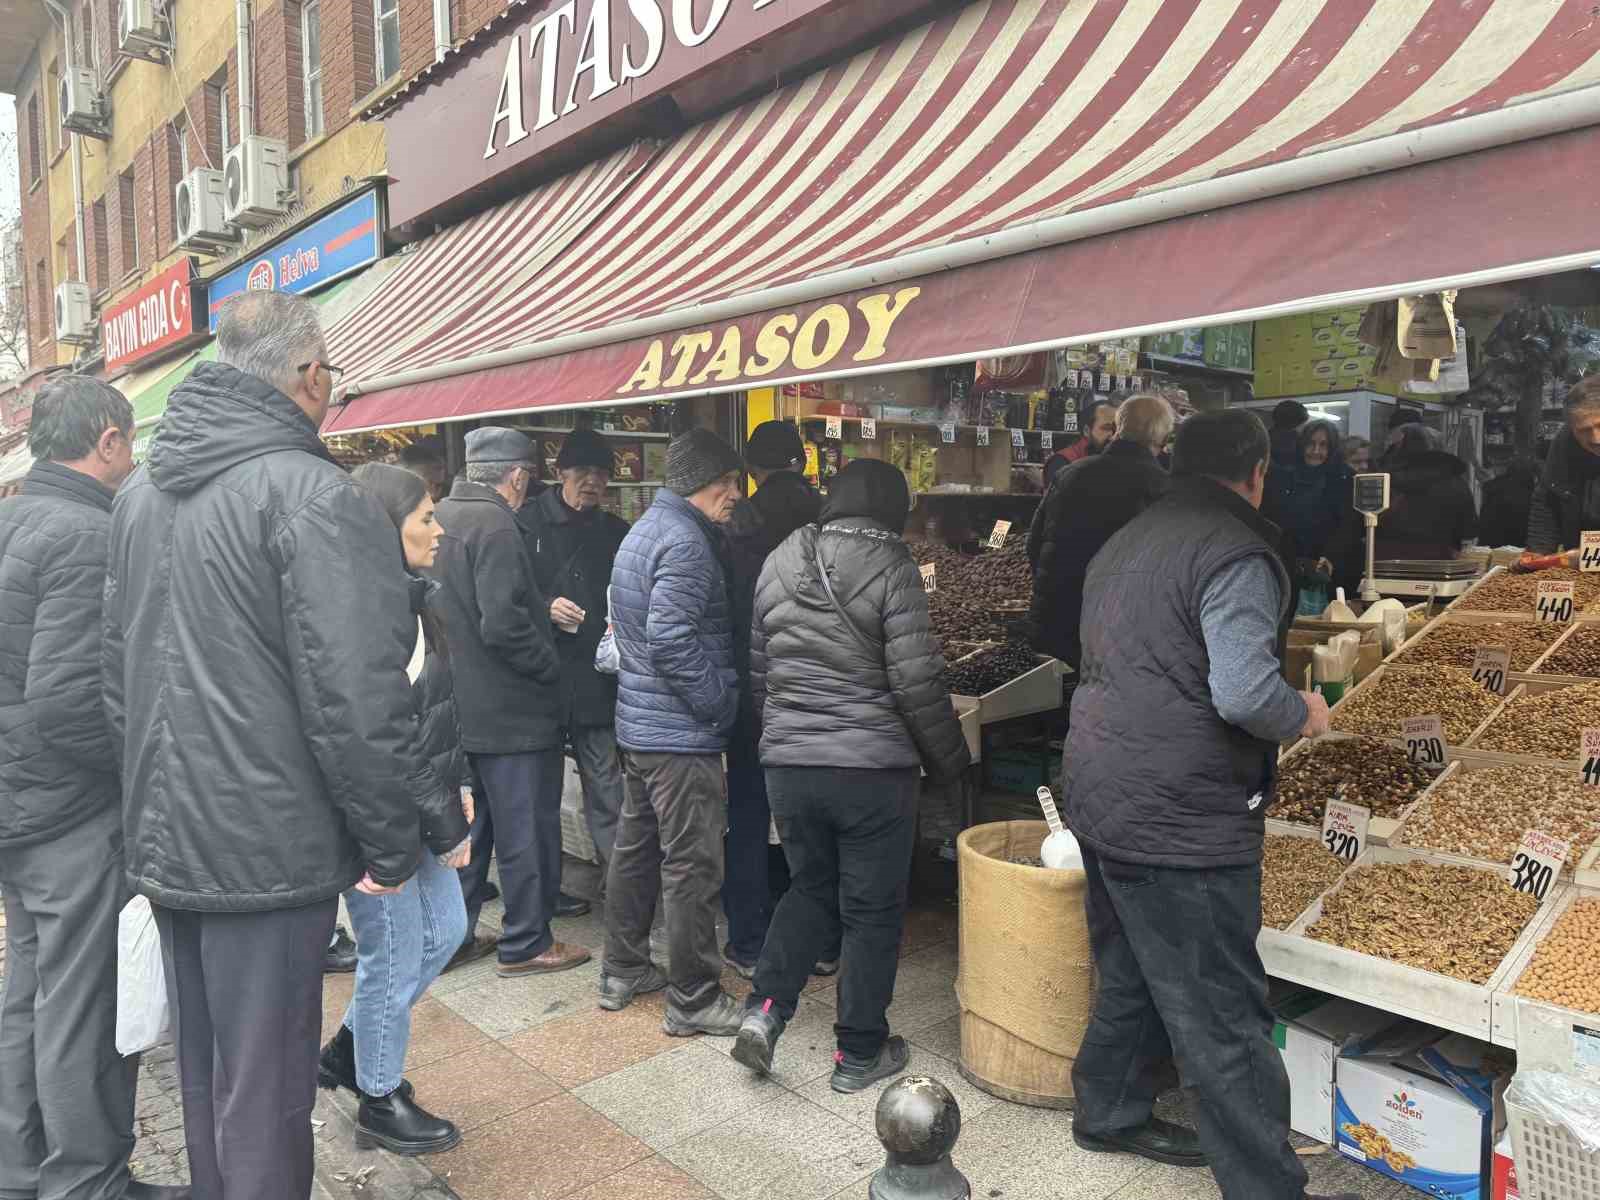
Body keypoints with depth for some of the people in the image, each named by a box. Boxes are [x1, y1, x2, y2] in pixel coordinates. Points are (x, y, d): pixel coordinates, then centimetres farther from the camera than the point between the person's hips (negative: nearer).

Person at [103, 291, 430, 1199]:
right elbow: (356, 700, -23)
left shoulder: (139, 495, 10)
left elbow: (117, 673, 15)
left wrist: (154, 803, 20)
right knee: (264, 1095, 6)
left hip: (166, 846, 8)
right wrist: (391, 845, -12)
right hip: (268, 852, -8)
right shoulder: (314, 495, -17)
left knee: (204, 1074, 23)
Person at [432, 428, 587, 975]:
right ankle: (525, 944, 16)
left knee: (466, 825, 18)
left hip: (456, 705, 9)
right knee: (525, 829, 4)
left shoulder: (439, 519, 9)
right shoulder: (495, 526, -19)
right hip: (508, 710, -9)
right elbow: (502, 624, -26)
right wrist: (550, 667, -11)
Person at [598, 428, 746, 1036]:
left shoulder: (643, 529, 15)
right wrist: (721, 703, -17)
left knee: (636, 849, 19)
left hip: (638, 723, 10)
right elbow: (671, 637, -27)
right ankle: (694, 999, 10)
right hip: (681, 734, -10)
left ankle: (623, 970, 32)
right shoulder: (685, 541, -18)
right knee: (692, 867, -1)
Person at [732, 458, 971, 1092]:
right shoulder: (891, 566, -11)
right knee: (873, 909, 10)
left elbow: (757, 669, 13)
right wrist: (948, 756, 0)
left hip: (787, 764, 5)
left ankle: (765, 1008, 11)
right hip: (873, 768, -5)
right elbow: (916, 681, -13)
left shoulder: (777, 563, 6)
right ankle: (860, 1052, 21)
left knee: (812, 889, 23)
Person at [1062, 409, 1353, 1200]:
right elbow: (1246, 694, -25)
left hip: (1101, 799, 9)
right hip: (1180, 823, -9)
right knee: (1223, 1019, 1)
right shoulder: (1235, 552, -15)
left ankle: (1109, 1112, 40)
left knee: (1131, 975, 24)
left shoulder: (1126, 541, 14)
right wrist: (1303, 716, -5)